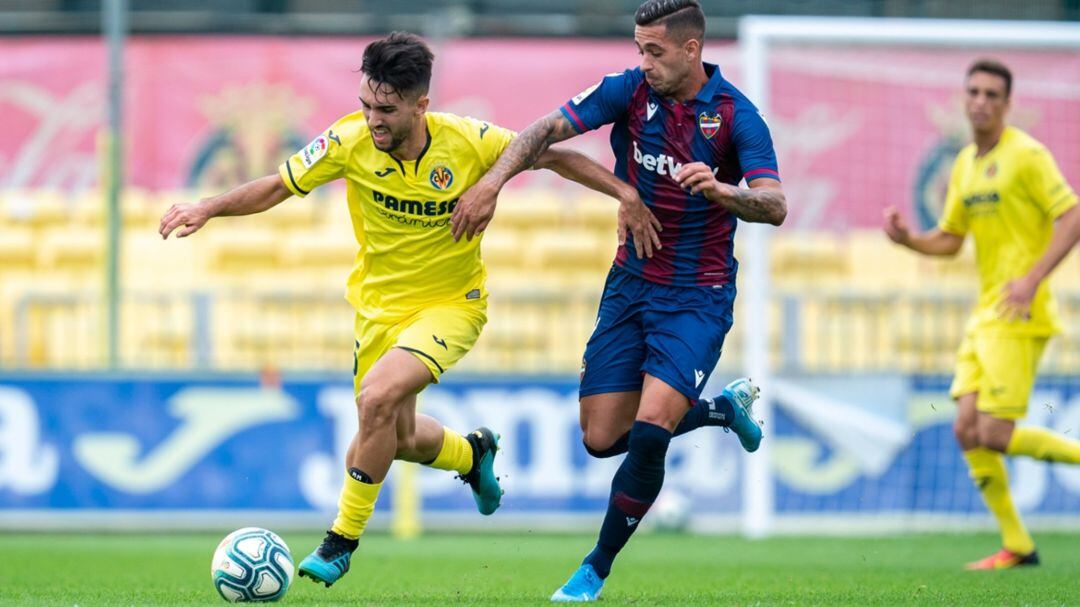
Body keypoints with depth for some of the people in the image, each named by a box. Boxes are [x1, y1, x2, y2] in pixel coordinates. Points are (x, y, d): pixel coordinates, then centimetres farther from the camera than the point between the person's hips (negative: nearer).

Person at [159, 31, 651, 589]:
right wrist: (208, 208, -22)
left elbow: (549, 156, -6)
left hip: (451, 302, -4)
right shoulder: (350, 142, -18)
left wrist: (623, 191, -12)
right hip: (379, 304, 4)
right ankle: (472, 453, 50)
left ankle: (342, 541, -10)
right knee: (399, 438, 12)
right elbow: (277, 187, -8)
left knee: (378, 397, -26)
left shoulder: (469, 142, -21)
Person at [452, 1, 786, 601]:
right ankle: (722, 408, 30)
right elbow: (547, 129, -7)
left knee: (649, 432, -20)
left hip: (697, 297, -5)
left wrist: (721, 191, -40)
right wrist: (492, 181, -21)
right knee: (602, 436, 4)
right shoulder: (629, 90, -4)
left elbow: (775, 206, -21)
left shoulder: (735, 114, -13)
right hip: (631, 283, 5)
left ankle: (596, 570, -3)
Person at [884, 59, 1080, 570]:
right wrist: (907, 238, 2)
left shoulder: (1026, 155, -9)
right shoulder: (966, 164, 15)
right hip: (984, 315, 8)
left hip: (1019, 317, -8)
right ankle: (1016, 546, 8)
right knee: (967, 431, 2)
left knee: (995, 434, -14)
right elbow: (949, 239, 22)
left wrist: (1033, 278, -24)